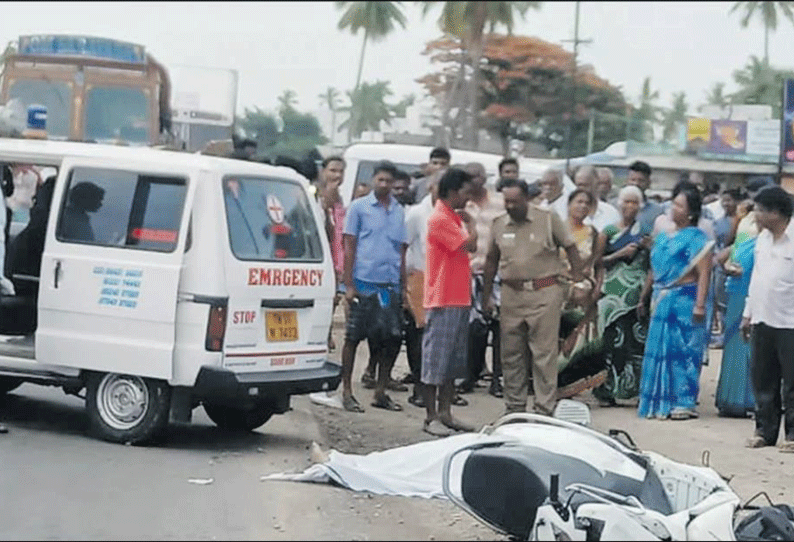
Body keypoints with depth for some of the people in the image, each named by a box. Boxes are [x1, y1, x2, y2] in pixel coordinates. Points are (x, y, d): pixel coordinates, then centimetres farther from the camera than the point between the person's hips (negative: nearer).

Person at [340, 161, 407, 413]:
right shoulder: (359, 207, 2)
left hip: (391, 285, 4)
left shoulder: (399, 211, 13)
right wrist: (349, 285, -7)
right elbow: (349, 247, 0)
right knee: (353, 337, 1)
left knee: (392, 339, 4)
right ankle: (346, 392, 8)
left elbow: (402, 251, 16)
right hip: (364, 282, -4)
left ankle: (380, 392, 15)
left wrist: (403, 286, 11)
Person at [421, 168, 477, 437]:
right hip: (442, 301, -10)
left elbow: (470, 248, 19)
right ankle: (431, 417, 1)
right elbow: (470, 245, -16)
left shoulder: (454, 217, 16)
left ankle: (445, 413, 18)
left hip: (458, 299, 10)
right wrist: (470, 223, -3)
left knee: (453, 361, 12)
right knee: (435, 359, -3)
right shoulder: (440, 219, -14)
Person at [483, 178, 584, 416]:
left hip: (544, 293, -4)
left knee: (544, 354, -6)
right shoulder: (499, 225, 9)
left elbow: (571, 249, 4)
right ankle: (514, 407, 18)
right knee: (511, 355, 8)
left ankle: (545, 409, -3)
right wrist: (486, 295, 17)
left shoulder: (548, 220, -1)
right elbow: (491, 260, 18)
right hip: (511, 295, 4)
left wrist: (578, 282, -2)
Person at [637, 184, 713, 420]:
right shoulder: (663, 237, 16)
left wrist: (700, 304, -22)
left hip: (684, 301, -7)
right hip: (662, 301, 7)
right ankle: (661, 401, 16)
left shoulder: (696, 238, -7)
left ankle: (683, 403, -2)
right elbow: (654, 270, 22)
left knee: (683, 350, -5)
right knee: (659, 349, 8)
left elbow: (703, 273, -14)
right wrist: (643, 298, 22)